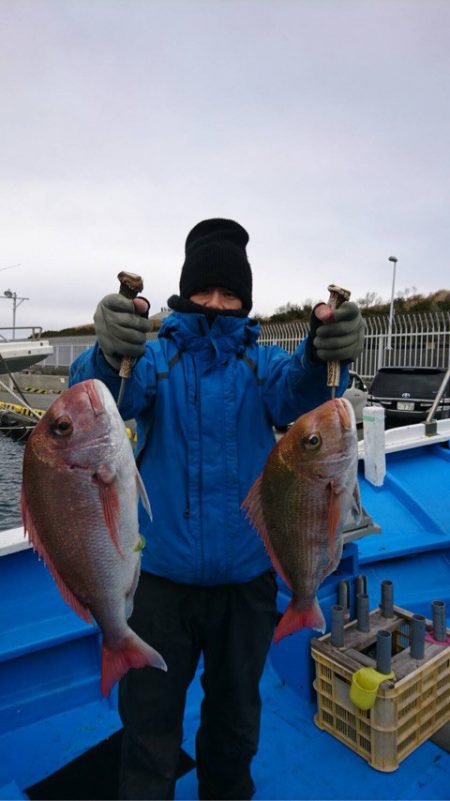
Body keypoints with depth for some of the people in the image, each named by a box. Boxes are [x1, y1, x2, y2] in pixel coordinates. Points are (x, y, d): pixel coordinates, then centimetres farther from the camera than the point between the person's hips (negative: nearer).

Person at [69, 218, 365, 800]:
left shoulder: (263, 363, -1)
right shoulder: (155, 356, -4)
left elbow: (299, 395, -22)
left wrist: (323, 357, -45)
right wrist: (109, 353, -46)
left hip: (247, 574, 2)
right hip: (162, 572, -1)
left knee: (236, 711, 23)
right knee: (149, 715, 12)